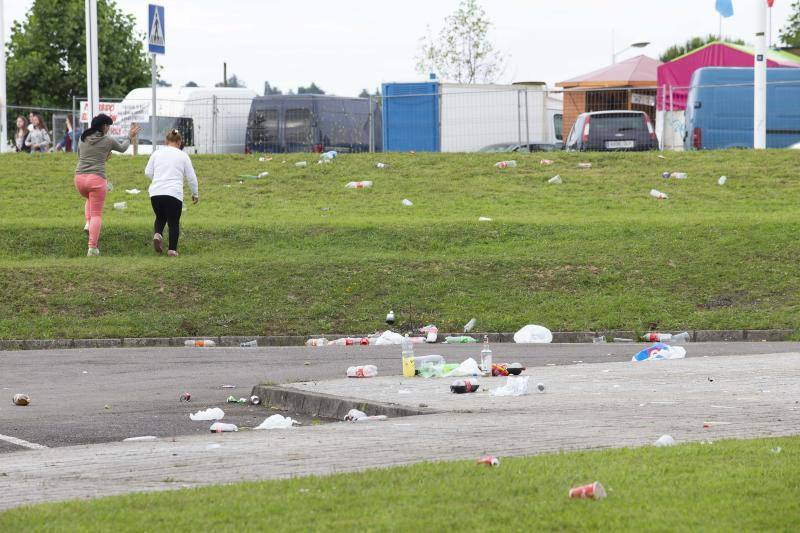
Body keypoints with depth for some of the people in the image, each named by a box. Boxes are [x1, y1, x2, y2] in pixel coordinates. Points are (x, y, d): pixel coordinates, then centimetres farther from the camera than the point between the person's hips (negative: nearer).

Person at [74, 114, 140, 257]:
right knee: (97, 214, 4)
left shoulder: (82, 139, 10)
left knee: (90, 200, 37)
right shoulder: (108, 141, 0)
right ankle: (92, 247, -3)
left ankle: (88, 223, 14)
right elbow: (122, 148, 20)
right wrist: (130, 137, 38)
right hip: (96, 179, -4)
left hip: (80, 177, 4)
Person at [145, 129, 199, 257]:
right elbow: (191, 177, 7)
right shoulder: (183, 156, 5)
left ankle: (157, 234, -7)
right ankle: (172, 249, 2)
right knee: (174, 222, 7)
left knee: (160, 217, 21)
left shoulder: (157, 153, 10)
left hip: (155, 193, 3)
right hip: (174, 194, -2)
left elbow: (148, 172, 11)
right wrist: (195, 194, 20)